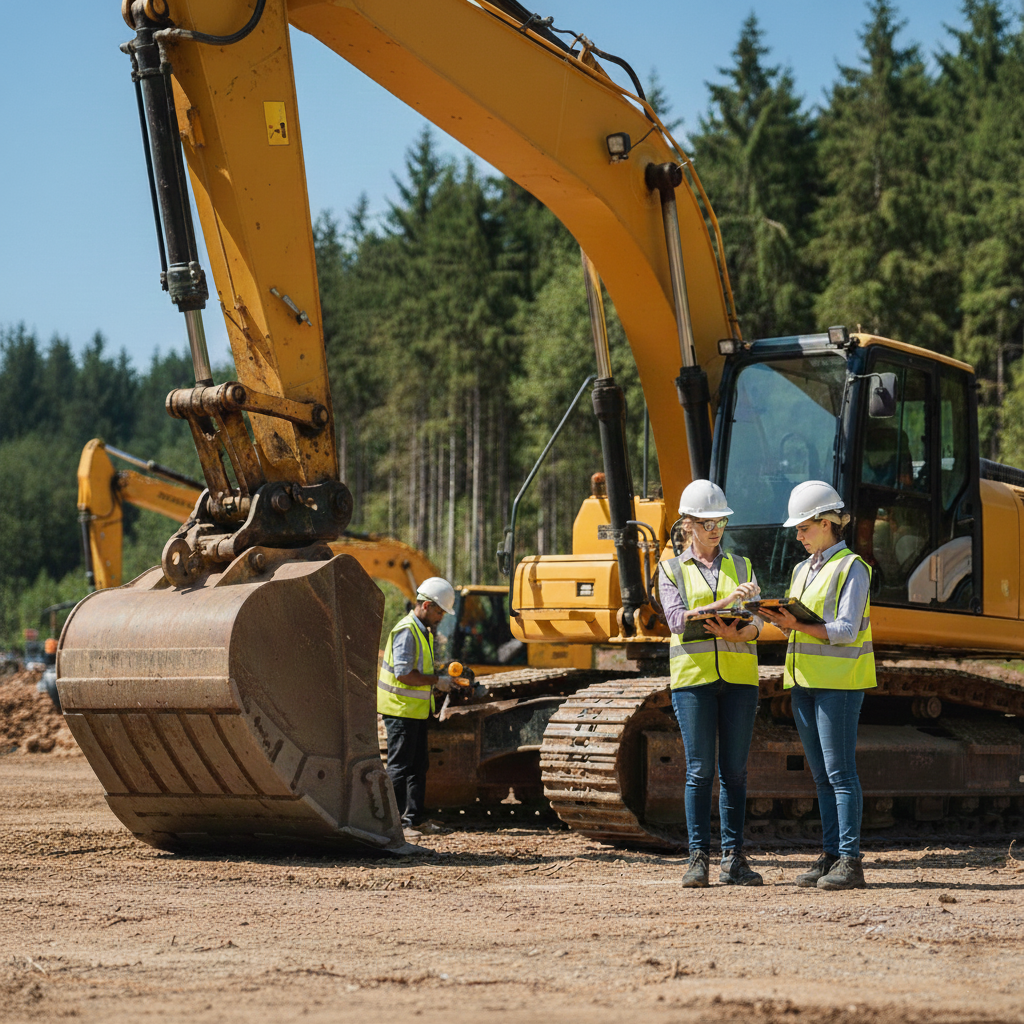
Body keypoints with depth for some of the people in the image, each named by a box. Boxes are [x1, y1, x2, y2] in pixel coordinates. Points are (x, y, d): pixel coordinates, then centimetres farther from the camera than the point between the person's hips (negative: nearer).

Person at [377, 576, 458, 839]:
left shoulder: (425, 631, 15)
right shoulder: (407, 631, -18)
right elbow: (403, 673, -24)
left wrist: (442, 673, 10)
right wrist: (436, 682, -16)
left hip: (417, 709, 10)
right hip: (401, 709, -10)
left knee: (418, 766, 13)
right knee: (399, 768, -7)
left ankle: (415, 819, 19)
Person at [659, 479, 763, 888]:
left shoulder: (740, 566, 15)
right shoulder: (671, 570, 8)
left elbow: (755, 624, 5)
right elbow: (677, 619, -8)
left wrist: (736, 633, -18)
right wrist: (726, 601, -18)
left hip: (739, 674, 2)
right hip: (693, 673, -2)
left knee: (734, 770, 1)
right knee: (700, 769, -5)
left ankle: (733, 858, 2)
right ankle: (698, 858, -2)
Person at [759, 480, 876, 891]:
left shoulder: (851, 568, -7)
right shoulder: (803, 570, 18)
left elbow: (845, 631, -14)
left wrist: (798, 625, -22)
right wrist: (779, 619, -3)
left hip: (839, 681, -8)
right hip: (804, 681, 8)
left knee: (840, 772, -9)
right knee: (821, 776, 8)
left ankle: (850, 861, -9)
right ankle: (830, 855, 11)